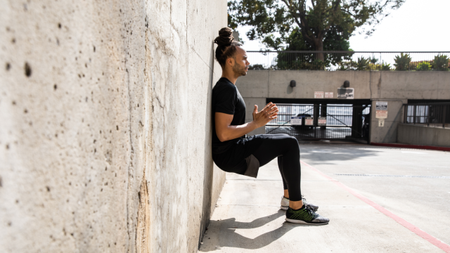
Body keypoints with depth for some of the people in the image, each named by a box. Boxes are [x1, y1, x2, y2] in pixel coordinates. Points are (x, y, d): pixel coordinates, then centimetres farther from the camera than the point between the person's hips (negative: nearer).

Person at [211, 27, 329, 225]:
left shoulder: (228, 87, 16)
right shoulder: (226, 89, -17)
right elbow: (223, 133, -27)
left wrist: (256, 119, 5)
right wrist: (256, 123, -16)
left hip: (236, 149, 11)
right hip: (230, 154, -11)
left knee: (286, 143, 22)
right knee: (290, 143, -15)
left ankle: (288, 196, 29)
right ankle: (296, 209, -10)